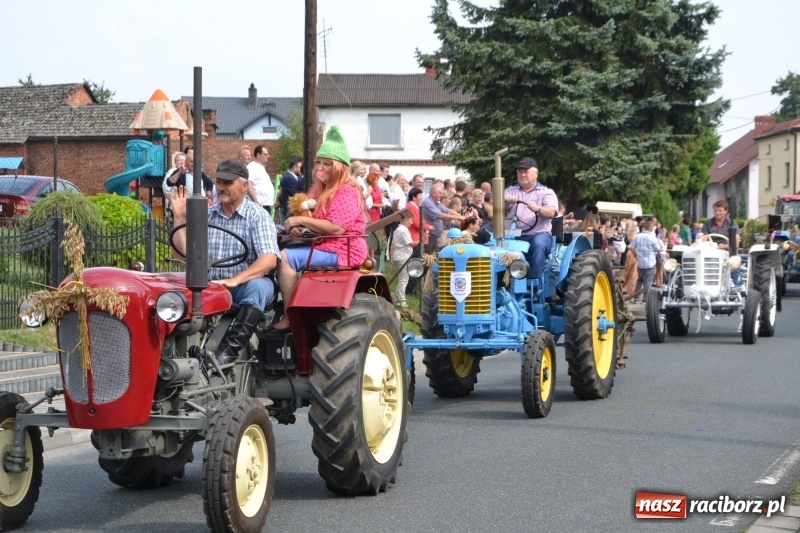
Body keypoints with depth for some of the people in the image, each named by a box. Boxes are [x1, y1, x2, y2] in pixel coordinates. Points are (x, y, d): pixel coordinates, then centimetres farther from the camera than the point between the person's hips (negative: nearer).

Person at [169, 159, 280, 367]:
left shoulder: (257, 216, -4)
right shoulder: (206, 215, 11)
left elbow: (269, 260, -18)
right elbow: (184, 250, 5)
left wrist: (235, 280, -29)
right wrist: (180, 217, -4)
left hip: (247, 283, -4)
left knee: (259, 287, -37)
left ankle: (229, 350, -46)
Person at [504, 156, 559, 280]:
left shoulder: (546, 192, 12)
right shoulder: (510, 191, 20)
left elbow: (551, 212, -6)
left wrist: (538, 209, -28)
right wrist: (506, 201, -23)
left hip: (538, 234, -2)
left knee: (538, 244, -37)